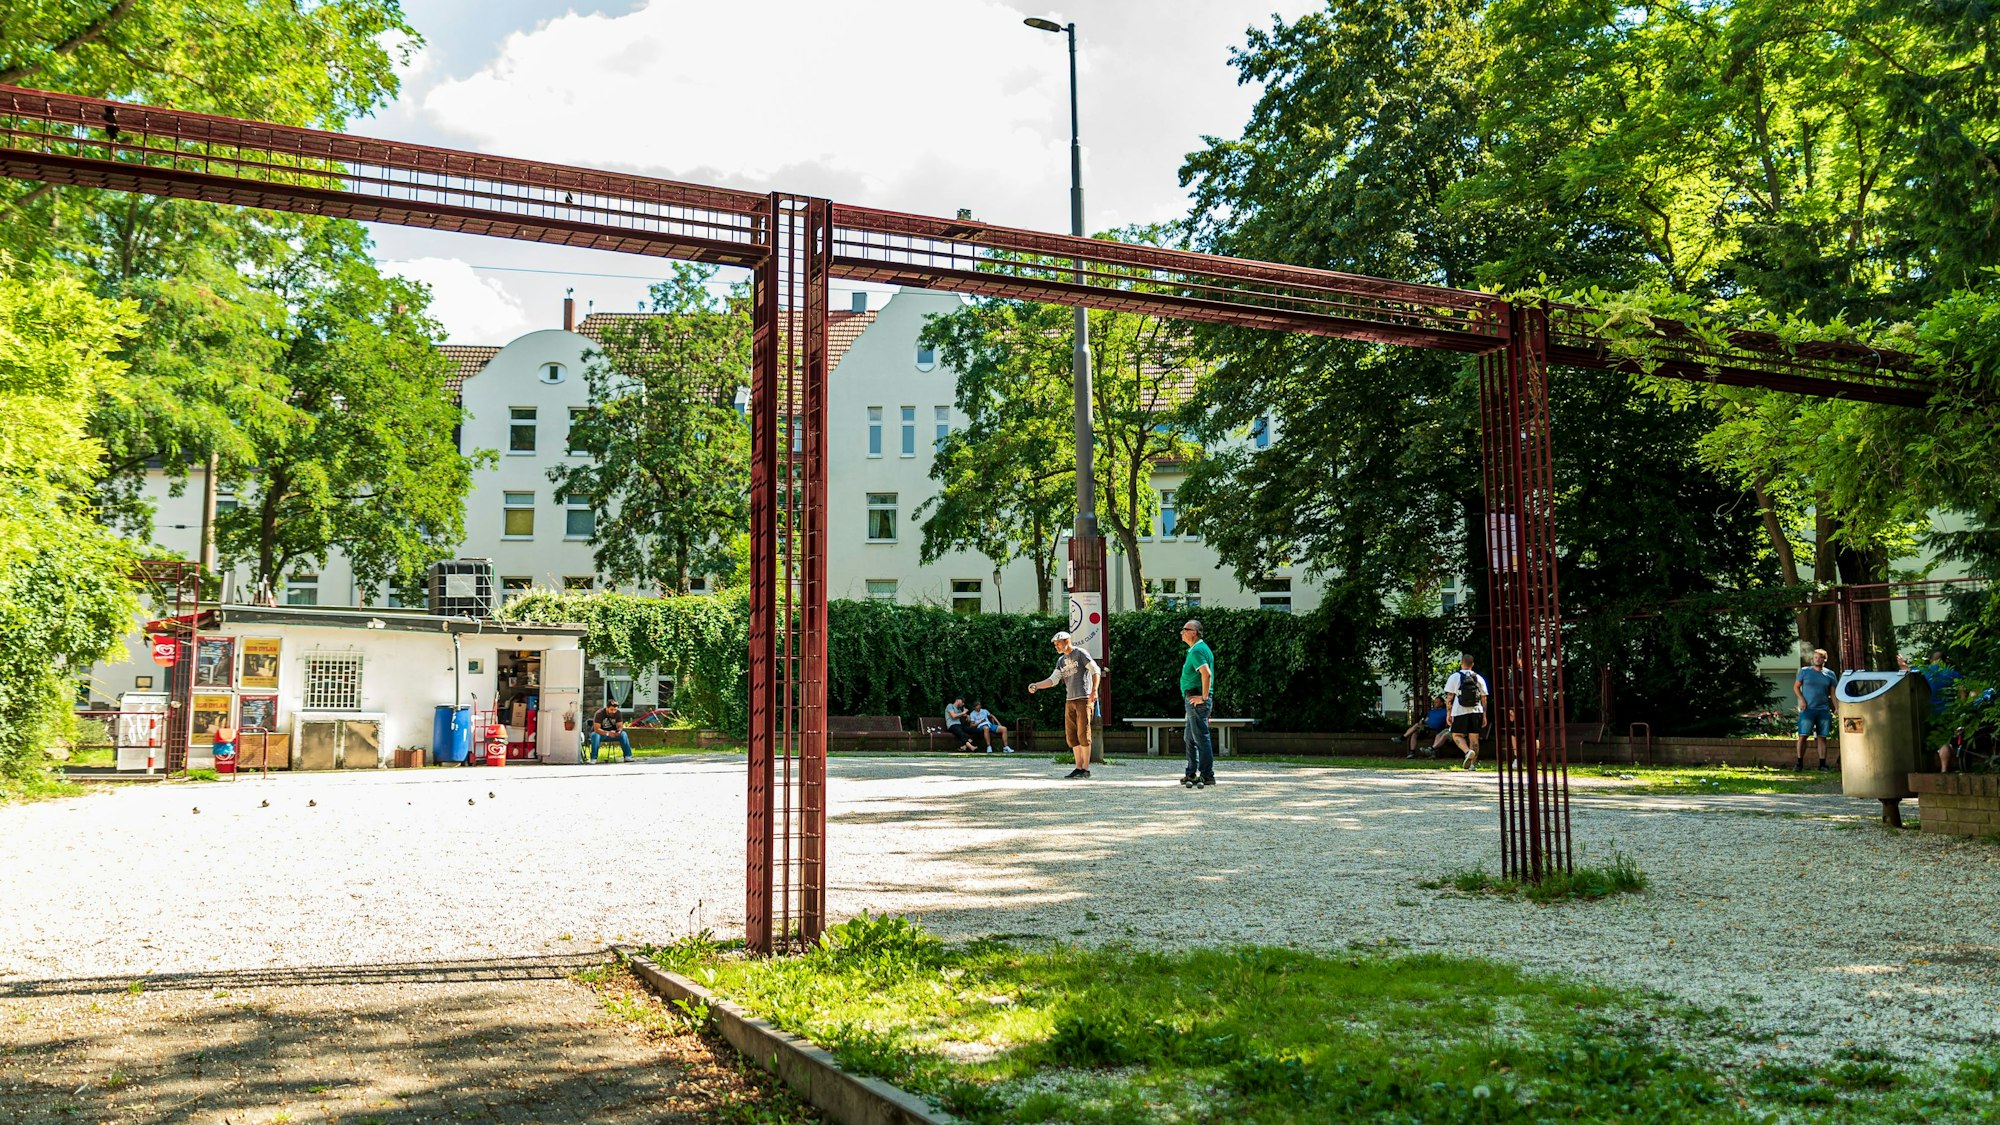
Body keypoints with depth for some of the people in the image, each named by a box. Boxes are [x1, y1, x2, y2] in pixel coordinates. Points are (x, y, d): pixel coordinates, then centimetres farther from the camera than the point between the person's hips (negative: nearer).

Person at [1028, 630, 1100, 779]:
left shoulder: (1080, 654, -1)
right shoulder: (1061, 660, 19)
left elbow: (1095, 670, -7)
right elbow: (1053, 680, 12)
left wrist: (1094, 690, -19)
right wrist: (1036, 685, -3)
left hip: (1084, 699, -7)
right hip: (1069, 701, 7)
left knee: (1083, 733, -9)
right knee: (1071, 735, 4)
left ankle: (1086, 769, -7)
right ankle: (1079, 767, 8)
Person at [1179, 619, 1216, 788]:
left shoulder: (1197, 651, -15)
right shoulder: (1198, 648, 18)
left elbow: (1206, 674, -28)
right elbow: (1205, 674, 26)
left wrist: (1203, 697, -23)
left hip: (1197, 700, -11)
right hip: (1193, 700, 11)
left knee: (1201, 737, -8)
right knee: (1189, 737, 17)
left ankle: (1207, 775, -5)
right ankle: (1191, 774, 23)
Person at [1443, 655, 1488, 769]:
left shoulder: (1454, 677, 0)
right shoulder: (1479, 678, 9)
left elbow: (1449, 697, -2)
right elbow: (1484, 699, 9)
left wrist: (1449, 714, 3)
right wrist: (1484, 716, 13)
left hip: (1460, 712, -3)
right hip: (1476, 711, 3)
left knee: (1457, 735, 5)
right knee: (1474, 737, 7)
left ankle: (1468, 751, -21)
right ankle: (1473, 763, 4)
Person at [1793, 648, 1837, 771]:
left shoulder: (1830, 674, 9)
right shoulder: (1804, 671, 5)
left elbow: (1833, 693, 10)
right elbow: (1796, 687, 9)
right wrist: (1802, 699, -6)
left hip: (1824, 710, 2)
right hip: (1807, 709, -2)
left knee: (1822, 737, 2)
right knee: (1803, 736, -6)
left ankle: (1822, 764, 7)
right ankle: (1799, 762, 0)